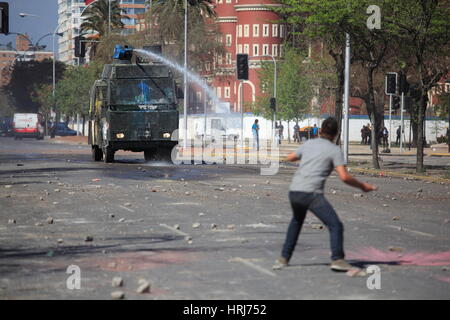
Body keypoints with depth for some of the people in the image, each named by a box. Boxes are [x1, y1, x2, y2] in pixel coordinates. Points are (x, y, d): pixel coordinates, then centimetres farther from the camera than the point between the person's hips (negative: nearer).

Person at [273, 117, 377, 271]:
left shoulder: (309, 144, 17)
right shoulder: (335, 150, 1)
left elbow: (289, 158, 33)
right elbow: (344, 177, -9)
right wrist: (362, 186, 5)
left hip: (294, 192, 6)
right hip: (312, 194, -6)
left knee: (297, 221, 31)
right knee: (335, 225, -3)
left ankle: (284, 258, 29)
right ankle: (337, 259, -19)